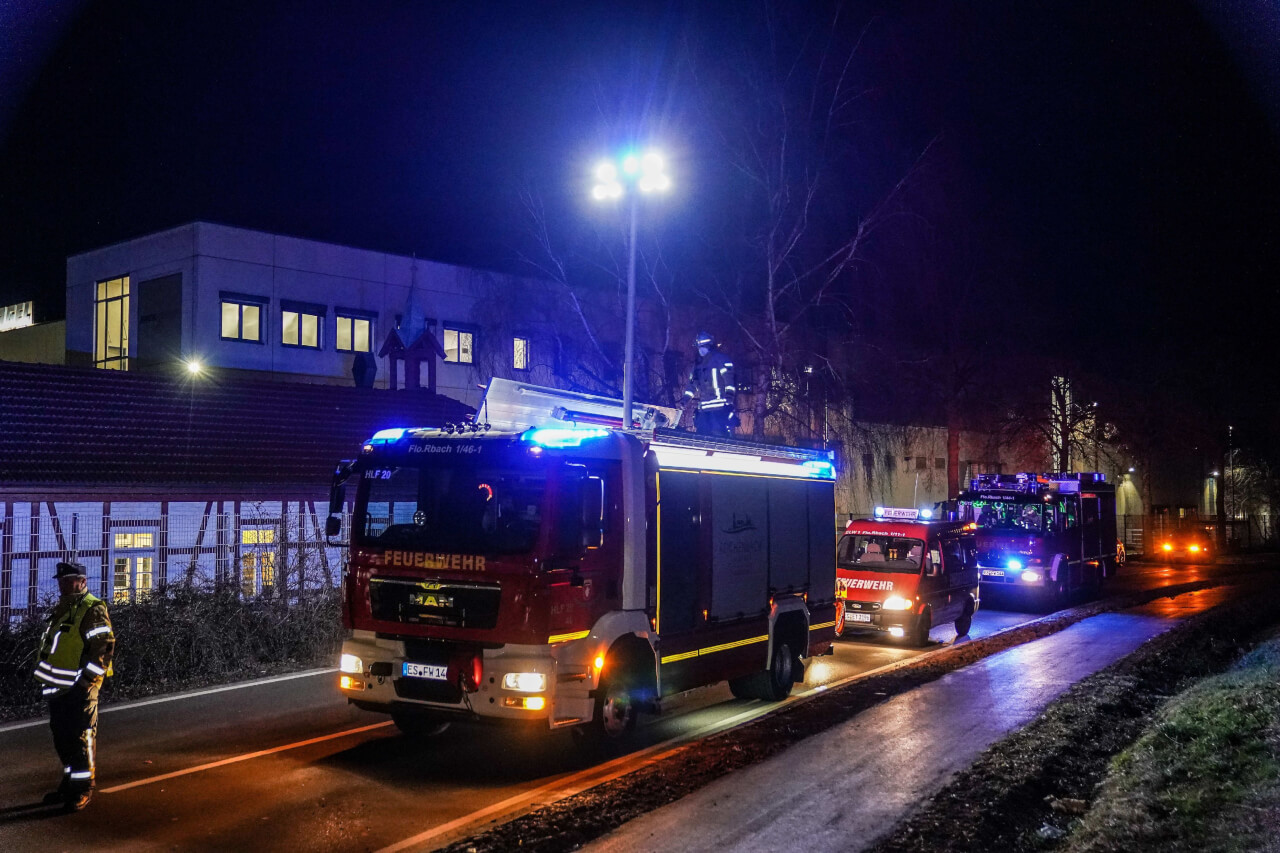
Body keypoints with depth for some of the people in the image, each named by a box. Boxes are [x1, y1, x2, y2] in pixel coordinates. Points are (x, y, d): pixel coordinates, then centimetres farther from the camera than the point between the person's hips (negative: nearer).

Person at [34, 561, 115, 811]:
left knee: (81, 738, -3)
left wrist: (86, 679, -20)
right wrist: (46, 678, 19)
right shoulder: (62, 609, 17)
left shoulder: (93, 610, -11)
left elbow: (104, 647, -18)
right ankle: (70, 783, 28)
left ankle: (83, 789, 5)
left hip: (80, 689, -9)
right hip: (58, 688, 9)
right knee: (62, 738, 16)